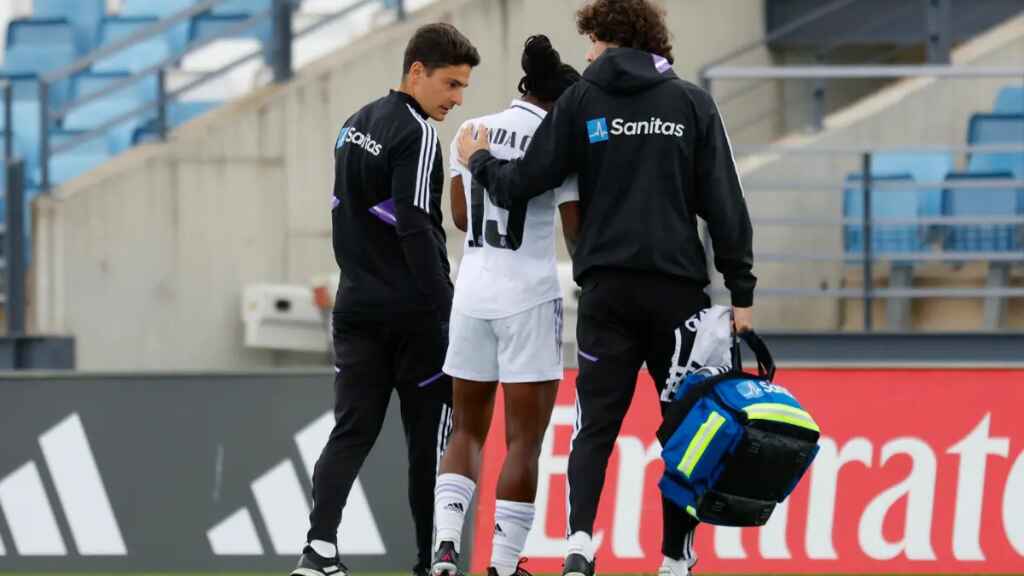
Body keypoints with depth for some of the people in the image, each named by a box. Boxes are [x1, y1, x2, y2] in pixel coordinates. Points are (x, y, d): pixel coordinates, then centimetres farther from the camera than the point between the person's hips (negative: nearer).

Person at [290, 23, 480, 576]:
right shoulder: (416, 134, -14)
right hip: (413, 314, -7)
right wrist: (446, 312, -18)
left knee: (351, 432, 3)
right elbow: (416, 229, -20)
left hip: (357, 306, 7)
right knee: (429, 437, 4)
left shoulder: (354, 126, 13)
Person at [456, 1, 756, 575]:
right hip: (679, 286, 0)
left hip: (608, 290, 0)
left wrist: (479, 159, 24)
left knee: (596, 425, 3)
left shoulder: (582, 101, 2)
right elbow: (724, 204, -1)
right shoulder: (693, 104, 3)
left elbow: (520, 183, 3)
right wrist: (741, 291, 2)